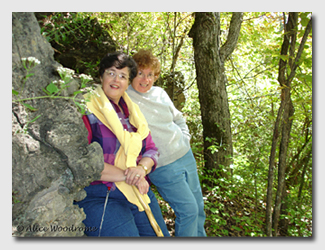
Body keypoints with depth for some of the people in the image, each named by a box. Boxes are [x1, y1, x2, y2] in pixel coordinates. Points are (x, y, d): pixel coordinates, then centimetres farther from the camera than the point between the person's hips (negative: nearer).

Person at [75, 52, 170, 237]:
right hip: (101, 197, -6)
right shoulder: (86, 109, -6)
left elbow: (151, 149, 12)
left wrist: (141, 168, -11)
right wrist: (126, 175, -16)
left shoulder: (132, 111, 14)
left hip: (139, 192, 7)